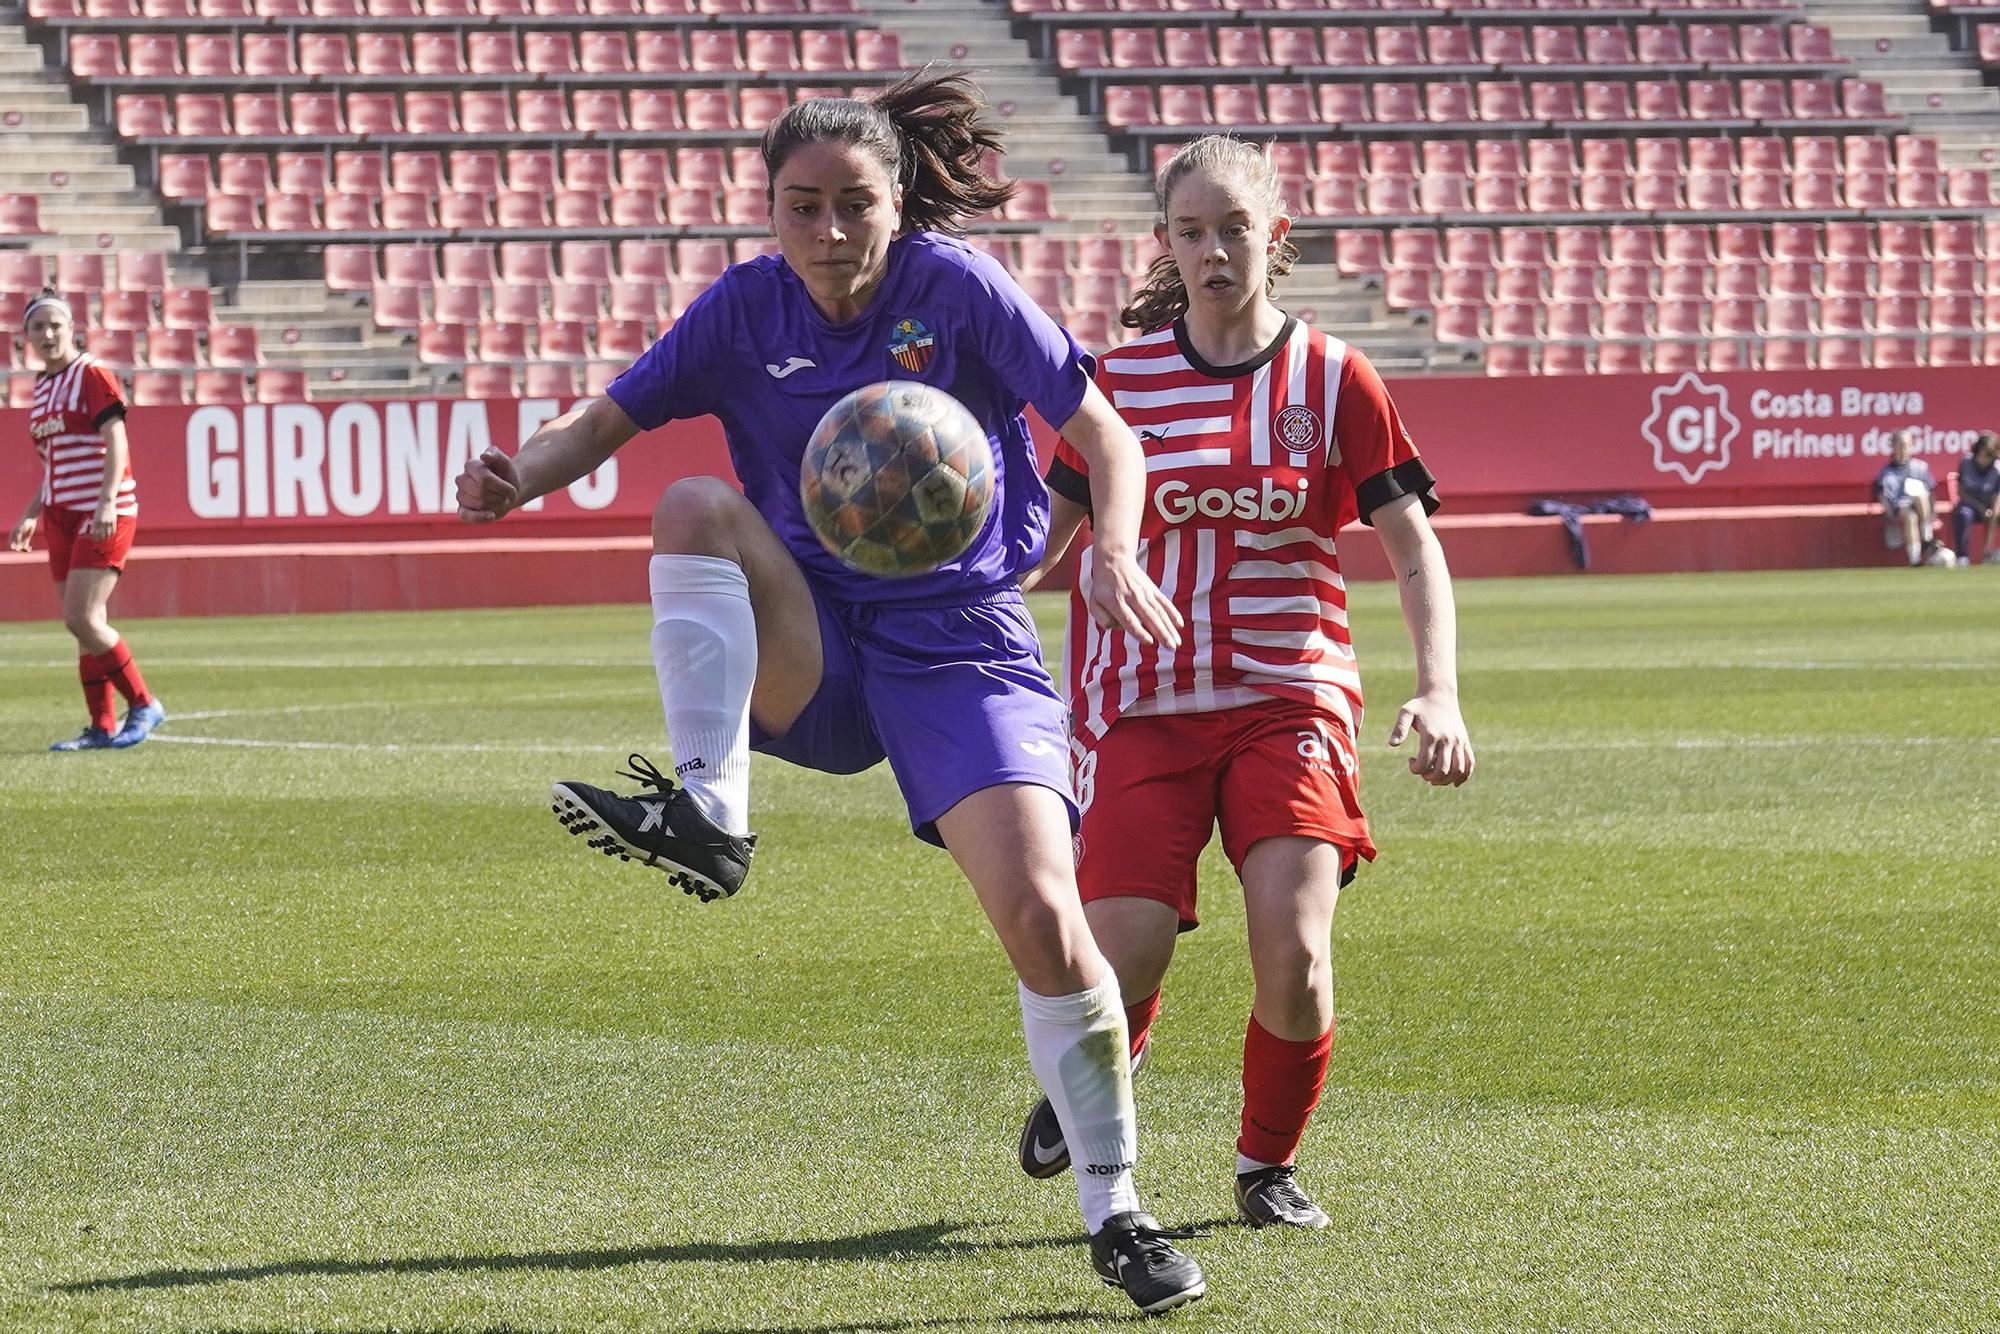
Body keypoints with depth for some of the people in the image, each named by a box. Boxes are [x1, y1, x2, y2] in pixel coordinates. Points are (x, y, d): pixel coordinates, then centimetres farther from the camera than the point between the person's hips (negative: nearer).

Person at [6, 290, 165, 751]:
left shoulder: (94, 375, -7)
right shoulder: (43, 388, 16)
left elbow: (116, 441, -15)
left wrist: (107, 503, -25)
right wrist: (32, 515, 17)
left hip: (104, 516, -8)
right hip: (62, 517, 8)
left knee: (82, 618, -15)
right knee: (83, 626, 5)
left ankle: (143, 706, -4)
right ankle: (101, 726, 9)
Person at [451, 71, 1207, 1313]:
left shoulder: (959, 288, -8)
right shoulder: (745, 307, 0)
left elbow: (1106, 433, -4)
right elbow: (608, 420, 2)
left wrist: (1117, 555, -23)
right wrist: (523, 477, -20)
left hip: (962, 646, -2)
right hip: (808, 651, 3)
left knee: (1044, 919, -17)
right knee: (696, 504, -26)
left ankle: (1116, 1208, -1)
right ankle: (711, 818, -30)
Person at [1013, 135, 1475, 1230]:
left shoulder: (1331, 379, 2)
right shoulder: (1120, 378, 5)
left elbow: (1414, 549, 2)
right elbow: (1051, 536, 16)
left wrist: (1439, 695, -11)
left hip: (1289, 699, -1)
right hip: (1146, 706, 1)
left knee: (1294, 953, -18)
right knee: (1123, 961, -12)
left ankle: (1269, 1161, 10)